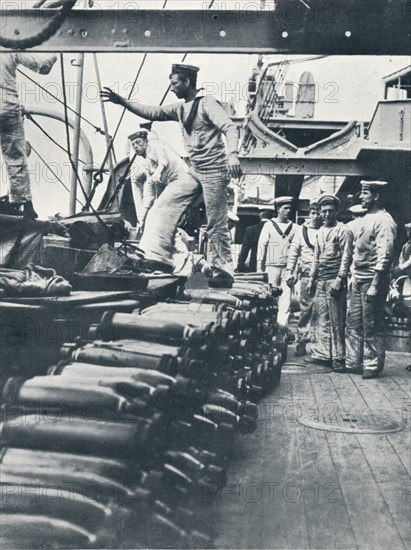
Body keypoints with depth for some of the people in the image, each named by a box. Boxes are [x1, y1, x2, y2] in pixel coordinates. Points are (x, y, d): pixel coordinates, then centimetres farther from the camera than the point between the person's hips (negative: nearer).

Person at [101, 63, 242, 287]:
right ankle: (158, 257, -5)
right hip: (194, 171, 8)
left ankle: (223, 272, 7)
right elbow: (153, 112, 15)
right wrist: (121, 101, 9)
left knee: (216, 224, -3)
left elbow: (230, 128, -20)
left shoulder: (207, 103, -9)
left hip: (214, 170, -8)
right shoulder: (181, 108, 15)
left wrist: (232, 154, -37)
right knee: (164, 206, -3)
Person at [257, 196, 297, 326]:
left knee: (286, 297, -4)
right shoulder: (269, 225, 5)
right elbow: (261, 246, 4)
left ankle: (283, 325, -1)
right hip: (272, 267, -1)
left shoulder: (294, 227, 9)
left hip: (288, 268, 1)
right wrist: (260, 269, 0)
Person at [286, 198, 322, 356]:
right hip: (306, 275, 1)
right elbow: (293, 251, 11)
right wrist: (290, 271, 3)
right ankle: (302, 341, 9)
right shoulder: (302, 229, 11)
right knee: (305, 308, 3)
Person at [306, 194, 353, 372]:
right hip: (320, 281, 7)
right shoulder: (320, 232, 17)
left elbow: (346, 257, -9)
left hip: (335, 281, -7)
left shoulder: (343, 231, -3)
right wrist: (311, 279, 16)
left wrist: (339, 280, -16)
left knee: (336, 320, -4)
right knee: (320, 319, 7)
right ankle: (321, 354, 15)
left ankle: (338, 358, 2)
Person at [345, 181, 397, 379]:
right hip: (358, 280, 9)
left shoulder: (383, 221, -13)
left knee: (372, 326, 1)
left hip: (372, 280, -9)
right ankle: (353, 363, 21)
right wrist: (353, 277, 15)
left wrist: (375, 285, -21)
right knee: (354, 323, 12)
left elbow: (385, 255, -18)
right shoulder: (367, 218, 15)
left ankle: (372, 366, 12)